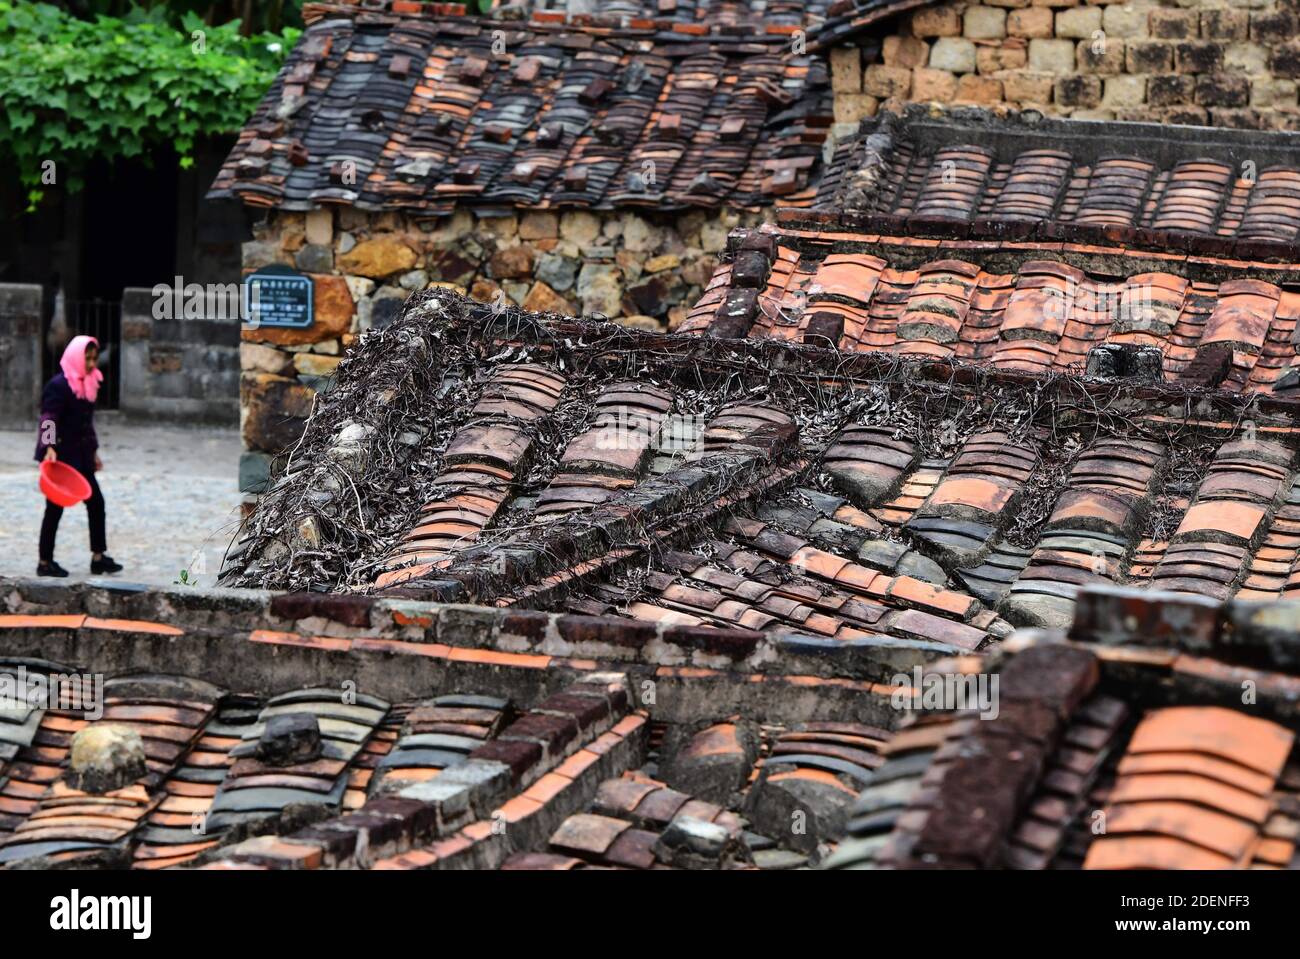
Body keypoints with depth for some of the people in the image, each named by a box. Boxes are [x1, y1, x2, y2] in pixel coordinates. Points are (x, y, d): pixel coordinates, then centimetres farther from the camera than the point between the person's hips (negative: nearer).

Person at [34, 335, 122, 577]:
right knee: (55, 507, -2)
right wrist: (50, 448, -35)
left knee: (96, 502, 7)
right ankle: (45, 562, 7)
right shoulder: (59, 385, -15)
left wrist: (93, 452, 24)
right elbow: (48, 419, -22)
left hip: (80, 456, 9)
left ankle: (98, 557, 13)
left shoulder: (88, 384, 12)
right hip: (60, 456, -9)